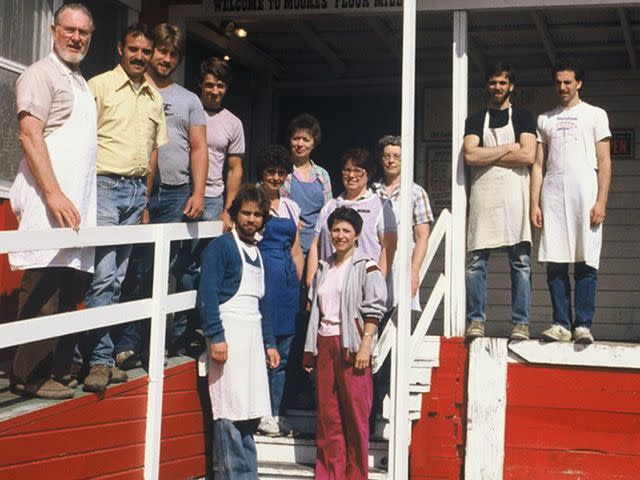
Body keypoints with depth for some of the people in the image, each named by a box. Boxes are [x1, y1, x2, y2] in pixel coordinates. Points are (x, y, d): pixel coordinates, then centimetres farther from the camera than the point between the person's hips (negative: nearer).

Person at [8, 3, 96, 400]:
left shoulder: (83, 84, 24)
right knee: (44, 289, -10)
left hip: (77, 203, 8)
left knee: (70, 289, 8)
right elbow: (30, 135, -13)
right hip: (50, 200, -8)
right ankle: (30, 375, -4)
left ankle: (59, 370, 14)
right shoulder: (42, 74, -2)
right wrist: (54, 194, -21)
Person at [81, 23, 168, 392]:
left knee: (117, 279, 6)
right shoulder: (100, 85, -2)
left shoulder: (155, 98, 15)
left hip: (136, 190, 6)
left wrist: (146, 197, 13)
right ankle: (101, 359, -6)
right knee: (103, 276, -12)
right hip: (104, 185, -6)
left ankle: (102, 356, 11)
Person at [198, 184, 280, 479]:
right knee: (230, 414, -8)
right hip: (228, 333, -7)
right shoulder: (221, 245, -3)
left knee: (249, 414, 8)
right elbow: (207, 294, -11)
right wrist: (215, 337, -18)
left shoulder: (257, 252, 20)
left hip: (252, 335, 7)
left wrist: (269, 343, 20)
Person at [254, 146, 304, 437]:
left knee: (283, 351, 7)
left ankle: (275, 413, 15)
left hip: (288, 279, 6)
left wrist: (303, 287, 14)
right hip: (262, 277, -6)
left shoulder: (291, 207, 17)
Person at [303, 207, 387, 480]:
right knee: (327, 415, 7)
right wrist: (309, 349, 16)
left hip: (351, 344, -6)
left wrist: (365, 345, -16)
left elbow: (374, 309, -8)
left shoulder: (366, 267, -1)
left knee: (355, 414, -2)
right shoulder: (324, 268, 17)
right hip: (324, 344, 6)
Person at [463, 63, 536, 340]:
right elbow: (470, 156, -3)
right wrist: (509, 147, -2)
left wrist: (487, 157, -4)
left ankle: (521, 323, 0)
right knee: (476, 261, -3)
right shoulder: (475, 120, 15)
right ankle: (476, 320, 2)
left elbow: (528, 156, -4)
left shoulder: (523, 118, 12)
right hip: (482, 197, 1)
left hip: (514, 196, -1)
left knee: (521, 262, -3)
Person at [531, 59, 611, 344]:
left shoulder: (595, 115, 11)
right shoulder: (545, 119, 19)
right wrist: (534, 204, 5)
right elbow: (538, 164, 15)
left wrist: (601, 202, -7)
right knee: (555, 263, -1)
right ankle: (561, 324, 3)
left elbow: (604, 162, 4)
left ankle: (583, 325, -3)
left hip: (584, 194, -3)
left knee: (586, 263, -6)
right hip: (552, 195, 3)